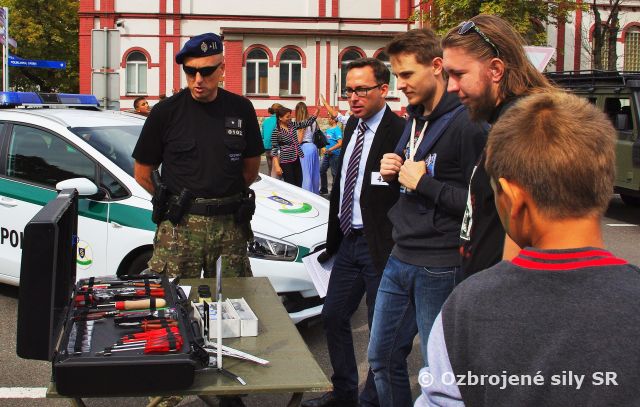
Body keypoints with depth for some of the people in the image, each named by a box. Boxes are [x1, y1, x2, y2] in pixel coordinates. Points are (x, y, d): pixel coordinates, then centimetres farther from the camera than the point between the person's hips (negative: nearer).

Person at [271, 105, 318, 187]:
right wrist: (277, 166, -18)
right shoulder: (276, 131, -11)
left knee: (299, 185, 8)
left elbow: (307, 122, 7)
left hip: (296, 160, 7)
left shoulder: (292, 125, 6)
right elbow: (274, 149, -12)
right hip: (286, 162, -6)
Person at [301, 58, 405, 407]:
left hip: (380, 246, -9)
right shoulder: (353, 126, 11)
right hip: (349, 241, 9)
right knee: (333, 317, 17)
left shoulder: (400, 131, -16)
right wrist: (333, 239, 16)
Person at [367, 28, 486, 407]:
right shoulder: (414, 120, 13)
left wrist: (423, 182, -19)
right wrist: (393, 174, 3)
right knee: (383, 357, 18)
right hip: (400, 260, 9)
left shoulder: (465, 124, -17)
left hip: (440, 267, -9)